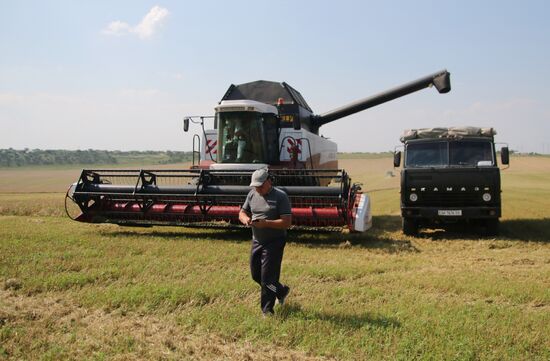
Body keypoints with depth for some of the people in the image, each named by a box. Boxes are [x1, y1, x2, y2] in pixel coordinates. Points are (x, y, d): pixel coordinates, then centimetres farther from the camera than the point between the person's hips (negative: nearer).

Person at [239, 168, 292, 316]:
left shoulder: (280, 197, -14)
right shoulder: (252, 194, 5)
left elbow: (287, 222, -19)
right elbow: (242, 213, 12)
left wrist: (266, 223, -29)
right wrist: (246, 219, -13)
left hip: (274, 242, -7)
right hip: (257, 241, 7)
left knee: (267, 277, -4)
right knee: (256, 275, 15)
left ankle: (267, 310, 11)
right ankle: (281, 291, 37)